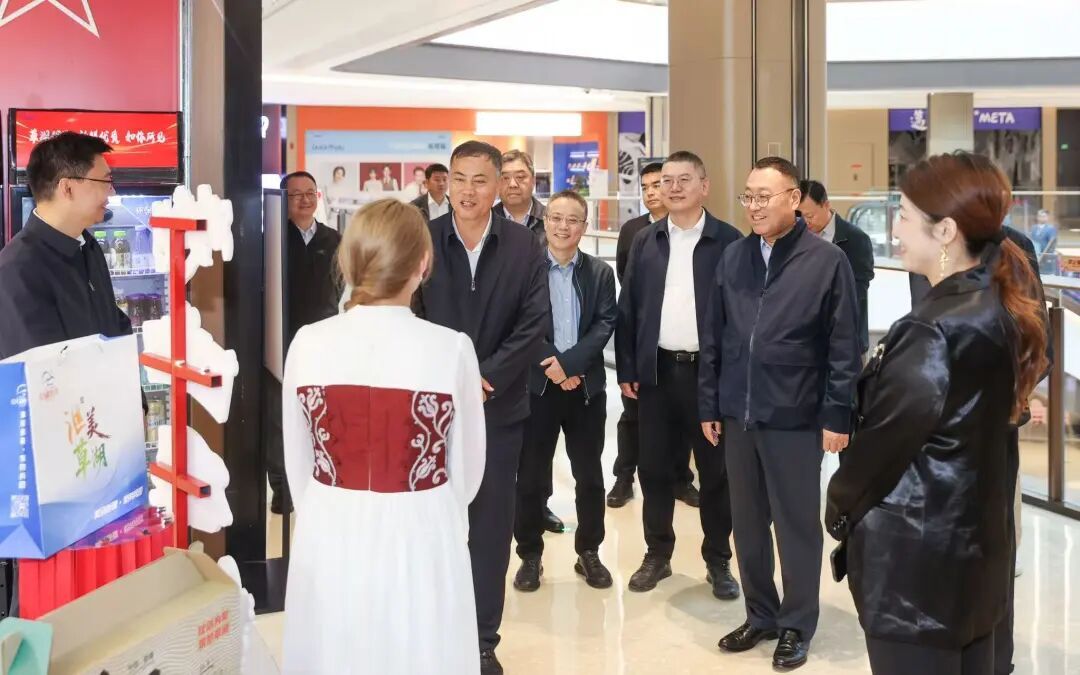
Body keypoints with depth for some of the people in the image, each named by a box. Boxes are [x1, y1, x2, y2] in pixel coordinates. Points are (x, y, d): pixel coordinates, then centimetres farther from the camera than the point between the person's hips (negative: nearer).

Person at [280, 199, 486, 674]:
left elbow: (297, 462, 3)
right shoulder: (452, 349, -13)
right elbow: (467, 470, -2)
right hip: (419, 545, -2)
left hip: (328, 541, 2)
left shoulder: (308, 344, -8)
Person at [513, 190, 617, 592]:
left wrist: (570, 362, -17)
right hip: (537, 385, -2)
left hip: (586, 386, 2)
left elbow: (605, 324, -4)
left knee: (589, 476, 10)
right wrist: (553, 366, -15)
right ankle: (530, 555, 18)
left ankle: (589, 552, 24)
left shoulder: (600, 272, 6)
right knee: (531, 477, 5)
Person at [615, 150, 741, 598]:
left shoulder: (728, 241, -4)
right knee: (654, 468, 10)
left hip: (711, 370, -3)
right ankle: (657, 555, 24)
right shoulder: (645, 241, 7)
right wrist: (626, 369, 3)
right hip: (656, 371, 3)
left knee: (715, 471, 7)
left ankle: (718, 562, 20)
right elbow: (628, 307, 8)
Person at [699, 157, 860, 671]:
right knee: (747, 522, 14)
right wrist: (709, 404, 8)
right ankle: (760, 615, 30)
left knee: (797, 524, 7)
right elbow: (713, 337, 9)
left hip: (796, 417, -4)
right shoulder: (732, 258, 6)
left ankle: (797, 625, 23)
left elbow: (844, 347, -6)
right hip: (738, 414, 4)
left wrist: (837, 416, -9)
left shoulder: (827, 260, -7)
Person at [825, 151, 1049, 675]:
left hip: (915, 558, -8)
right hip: (975, 544, 8)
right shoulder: (1003, 307, 4)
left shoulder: (934, 329, -23)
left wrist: (839, 507, -3)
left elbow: (886, 438, -19)